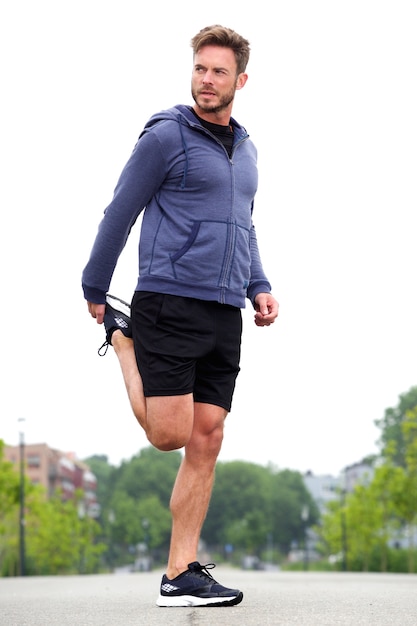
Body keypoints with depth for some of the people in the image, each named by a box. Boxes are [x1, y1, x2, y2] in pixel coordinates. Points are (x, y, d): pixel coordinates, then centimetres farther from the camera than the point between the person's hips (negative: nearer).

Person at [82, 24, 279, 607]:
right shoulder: (166, 134, -4)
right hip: (170, 303, -6)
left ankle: (181, 574, 8)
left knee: (206, 442, 3)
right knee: (170, 433, -9)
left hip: (226, 317, 6)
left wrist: (259, 287, 13)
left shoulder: (245, 149, 18)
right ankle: (123, 339, 19)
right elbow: (120, 214, -1)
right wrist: (95, 292, 3)